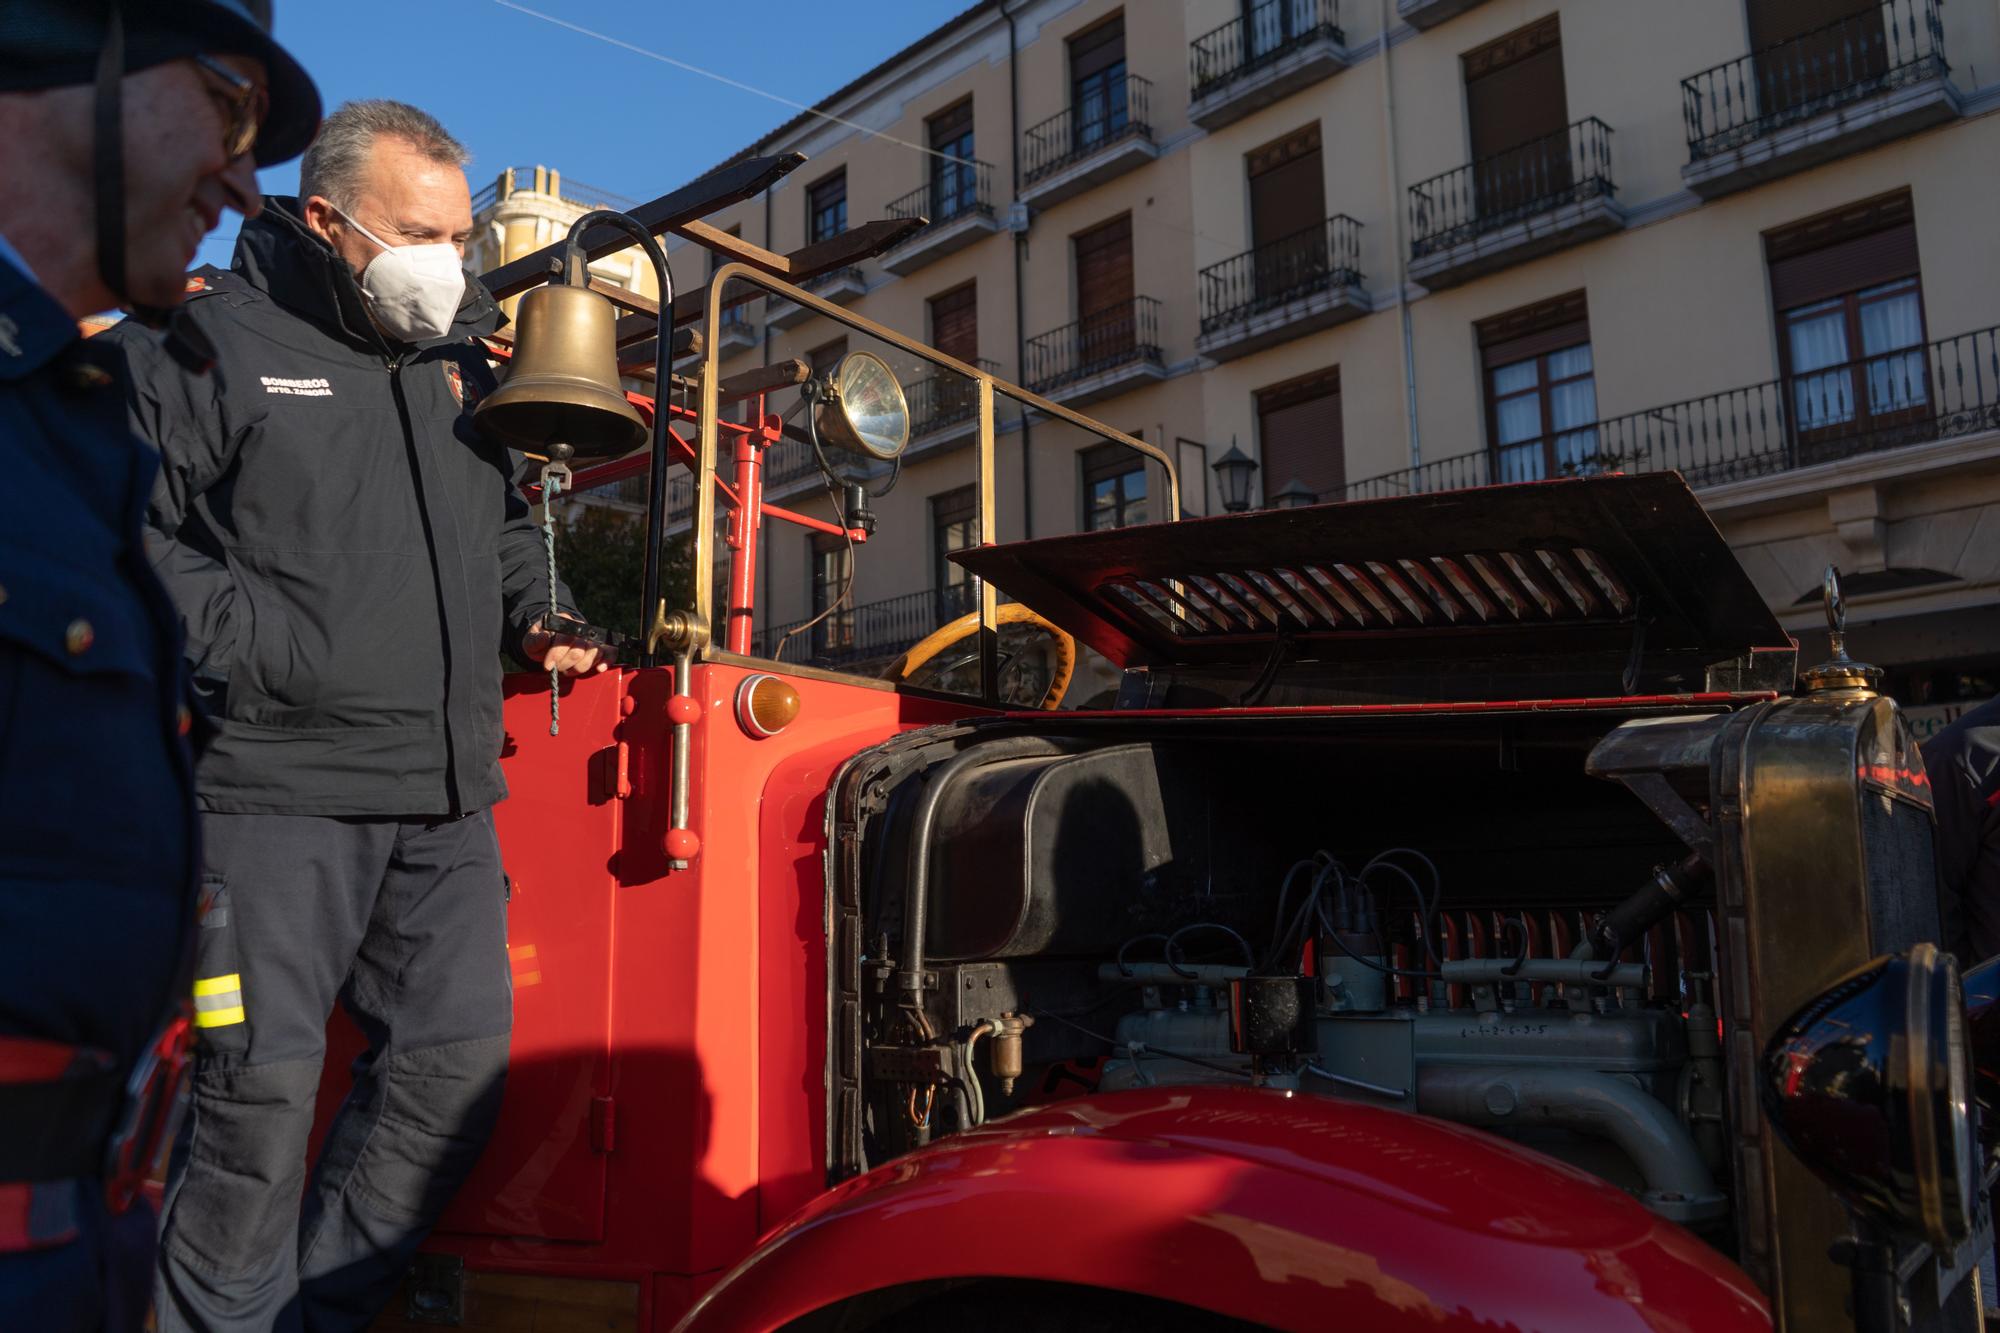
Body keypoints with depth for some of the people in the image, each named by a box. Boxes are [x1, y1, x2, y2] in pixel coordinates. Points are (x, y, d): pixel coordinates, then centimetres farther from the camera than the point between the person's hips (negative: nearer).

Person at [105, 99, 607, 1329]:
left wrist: (535, 616, 11)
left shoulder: (463, 353, 18)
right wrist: (257, 651, -15)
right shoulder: (215, 338, -2)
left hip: (444, 793, 7)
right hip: (277, 786, -6)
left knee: (458, 1064, 5)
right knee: (261, 1086, -3)